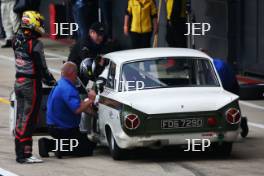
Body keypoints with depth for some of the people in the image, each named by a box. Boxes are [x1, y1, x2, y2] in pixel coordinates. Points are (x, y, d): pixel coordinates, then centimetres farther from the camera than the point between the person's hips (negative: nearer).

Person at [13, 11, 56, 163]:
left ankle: (20, 152, 20)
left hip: (19, 82, 8)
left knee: (21, 118, 14)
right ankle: (25, 154, -4)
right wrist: (51, 81, 0)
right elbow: (41, 67, -16)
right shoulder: (35, 44, -19)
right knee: (28, 119, -5)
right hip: (31, 84, -8)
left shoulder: (17, 41, 5)